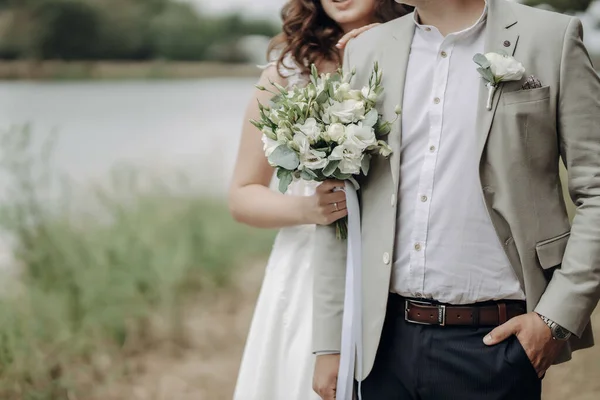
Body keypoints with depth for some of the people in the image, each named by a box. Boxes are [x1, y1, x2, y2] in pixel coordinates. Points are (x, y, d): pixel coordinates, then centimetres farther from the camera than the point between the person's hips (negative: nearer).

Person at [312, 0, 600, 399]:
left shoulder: (553, 38, -2)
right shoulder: (366, 51, 8)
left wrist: (558, 317, -9)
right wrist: (330, 343, 7)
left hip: (493, 341, -3)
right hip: (383, 341, 3)